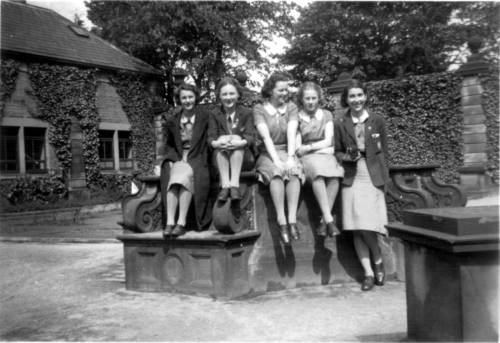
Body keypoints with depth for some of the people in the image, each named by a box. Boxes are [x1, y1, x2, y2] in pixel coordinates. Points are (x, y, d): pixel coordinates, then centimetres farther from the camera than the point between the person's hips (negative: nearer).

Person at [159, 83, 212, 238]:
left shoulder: (205, 118, 3)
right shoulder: (172, 121, 13)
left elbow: (208, 144, 0)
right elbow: (168, 145, 20)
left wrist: (190, 159, -11)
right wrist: (174, 159, 0)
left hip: (197, 160, -2)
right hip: (177, 160, 3)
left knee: (185, 176, -34)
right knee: (174, 178, -30)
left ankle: (181, 223, -36)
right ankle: (169, 222, -37)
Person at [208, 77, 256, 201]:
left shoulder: (246, 113, 4)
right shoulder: (214, 115, 8)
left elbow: (250, 137, -9)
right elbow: (211, 137, -5)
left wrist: (242, 142, -34)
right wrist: (215, 143, -31)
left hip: (243, 157, -1)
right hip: (221, 158, 1)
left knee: (236, 138, -29)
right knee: (222, 139, -29)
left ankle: (234, 184, -40)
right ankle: (225, 185, -39)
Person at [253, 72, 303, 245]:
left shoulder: (291, 107, 9)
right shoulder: (259, 109, 3)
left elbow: (291, 134, -6)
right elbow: (266, 137, -10)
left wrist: (290, 158, -21)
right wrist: (276, 160, -23)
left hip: (286, 152, 2)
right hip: (267, 154, -2)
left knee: (294, 171, -31)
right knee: (276, 172, -34)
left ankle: (292, 220, -35)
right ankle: (281, 222, -35)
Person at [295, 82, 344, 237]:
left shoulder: (326, 115, 17)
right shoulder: (297, 118, 10)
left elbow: (328, 141, 6)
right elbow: (297, 147, 3)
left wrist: (309, 147, -4)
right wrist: (319, 146, -8)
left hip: (326, 154, 2)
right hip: (307, 158, -2)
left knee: (334, 175, -33)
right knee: (317, 172, -37)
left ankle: (324, 220, -31)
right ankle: (329, 219, -39)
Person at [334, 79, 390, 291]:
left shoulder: (377, 121, 6)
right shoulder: (341, 125, 7)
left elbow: (383, 151, 8)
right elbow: (337, 152, 12)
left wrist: (383, 177, -1)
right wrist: (347, 157, -10)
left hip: (372, 176, -1)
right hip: (351, 178, 1)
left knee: (367, 224, -12)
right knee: (356, 228, -2)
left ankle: (378, 259, 16)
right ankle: (368, 273, 8)